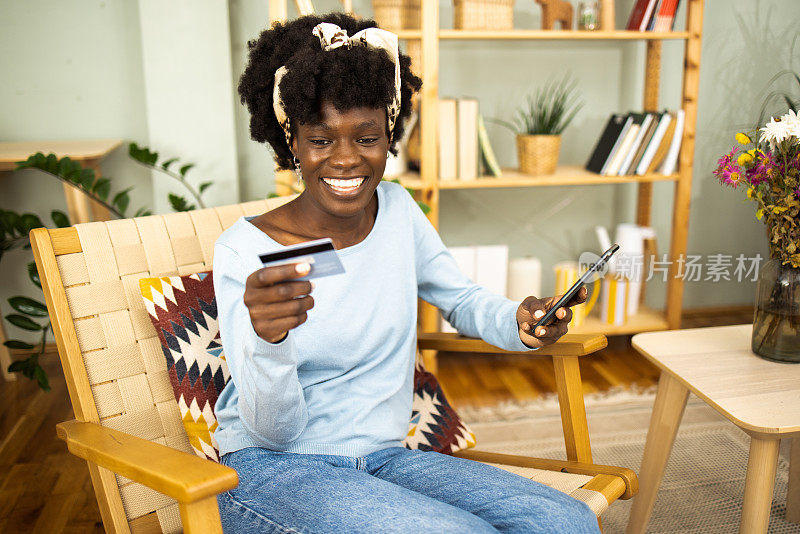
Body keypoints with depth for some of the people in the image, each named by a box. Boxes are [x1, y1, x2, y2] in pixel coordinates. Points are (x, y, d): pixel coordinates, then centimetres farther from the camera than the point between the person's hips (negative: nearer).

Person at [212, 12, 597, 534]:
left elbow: (462, 299, 15)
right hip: (272, 468, -4)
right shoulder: (244, 250, -13)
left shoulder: (398, 211, 1)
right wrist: (268, 341, -35)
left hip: (383, 458, 5)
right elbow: (274, 431, -13)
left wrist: (519, 323, -8)